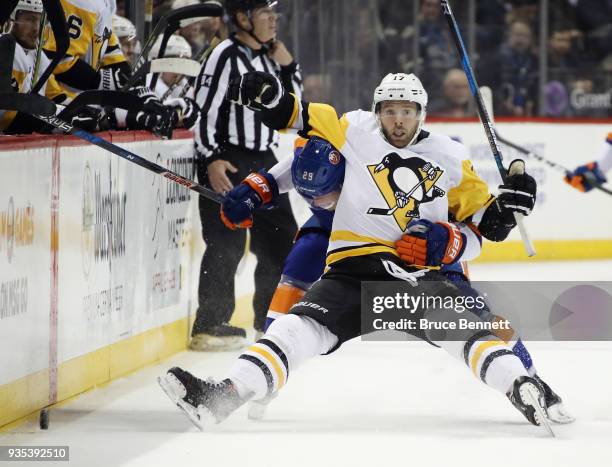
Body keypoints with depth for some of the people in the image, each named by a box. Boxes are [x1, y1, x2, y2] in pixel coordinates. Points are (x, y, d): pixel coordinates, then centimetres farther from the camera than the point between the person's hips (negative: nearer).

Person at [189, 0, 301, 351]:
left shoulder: (268, 57, 13)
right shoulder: (226, 56, -12)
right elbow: (203, 109, -15)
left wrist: (286, 64, 4)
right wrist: (211, 159, -21)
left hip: (263, 159, 9)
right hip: (228, 163, -9)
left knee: (281, 238, 12)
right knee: (227, 244, -10)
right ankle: (210, 326, -7)